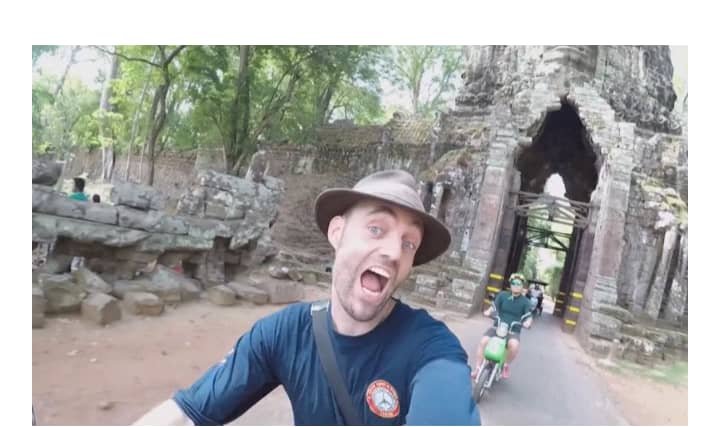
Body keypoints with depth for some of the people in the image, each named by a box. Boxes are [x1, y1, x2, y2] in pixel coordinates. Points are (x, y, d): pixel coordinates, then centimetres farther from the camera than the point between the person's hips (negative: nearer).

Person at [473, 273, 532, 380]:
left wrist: (528, 322, -31)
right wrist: (489, 311, -26)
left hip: (513, 331, -1)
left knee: (514, 345, -35)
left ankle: (506, 365, -5)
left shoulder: (525, 301, 2)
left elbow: (529, 316, -8)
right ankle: (477, 368, -11)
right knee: (483, 341, -25)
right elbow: (494, 306, -3)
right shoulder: (502, 295, 5)